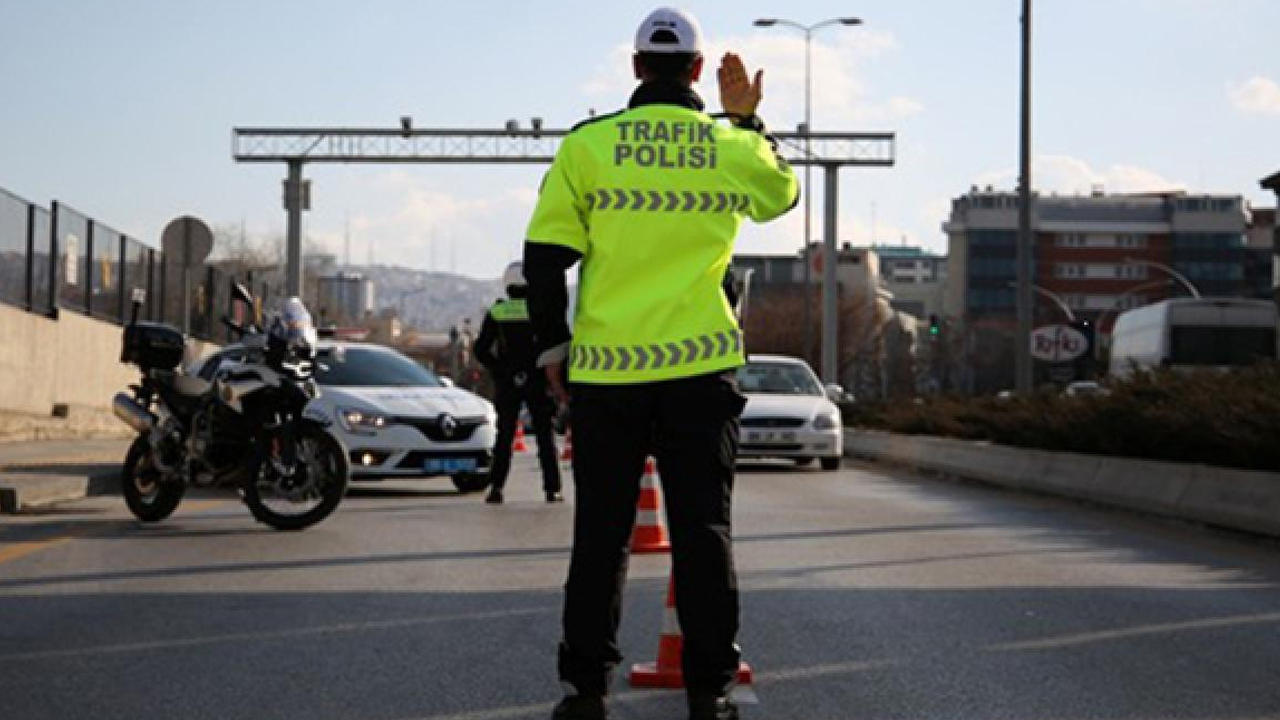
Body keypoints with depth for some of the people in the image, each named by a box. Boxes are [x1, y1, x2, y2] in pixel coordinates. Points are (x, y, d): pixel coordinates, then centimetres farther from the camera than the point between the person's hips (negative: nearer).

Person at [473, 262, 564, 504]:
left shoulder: (496, 313, -1)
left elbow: (481, 350, -2)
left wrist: (497, 370, 9)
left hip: (506, 382, 1)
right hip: (537, 382, -1)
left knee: (504, 436, 7)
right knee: (545, 435, 7)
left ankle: (496, 487, -5)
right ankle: (552, 490, 4)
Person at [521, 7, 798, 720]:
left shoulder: (587, 144, -1)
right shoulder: (734, 147, 2)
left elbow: (544, 256, -1)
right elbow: (784, 192, 25)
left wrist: (553, 345, 9)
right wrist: (747, 119, 27)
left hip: (605, 368, 0)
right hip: (702, 367, 0)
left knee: (601, 533, 7)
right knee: (703, 527, 6)